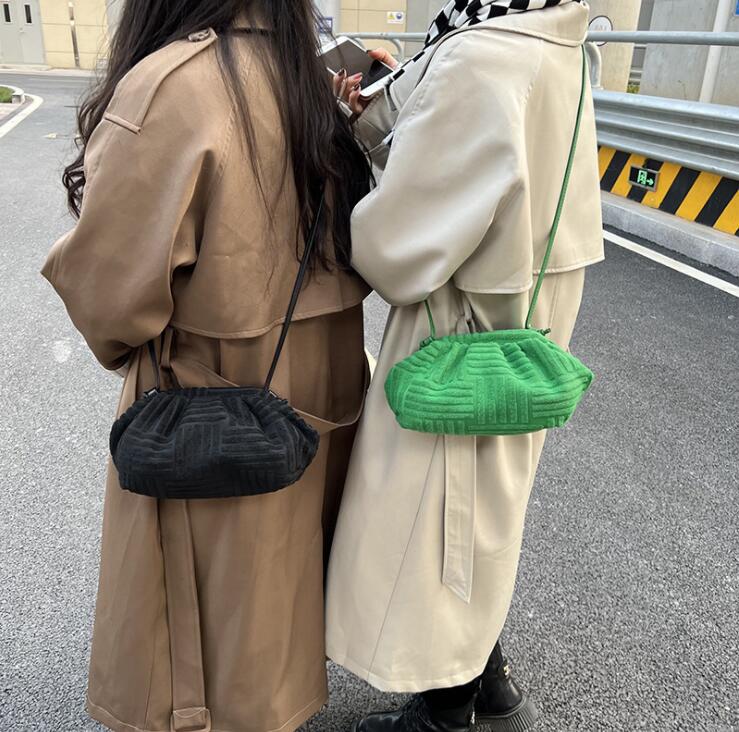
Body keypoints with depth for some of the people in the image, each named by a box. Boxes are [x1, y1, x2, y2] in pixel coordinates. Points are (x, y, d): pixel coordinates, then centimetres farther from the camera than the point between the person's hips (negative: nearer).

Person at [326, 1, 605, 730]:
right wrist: (383, 115, 0)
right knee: (476, 511, 25)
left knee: (432, 521, 11)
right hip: (518, 317, 9)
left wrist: (339, 214, -1)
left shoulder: (479, 63, -25)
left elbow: (395, 241, -22)